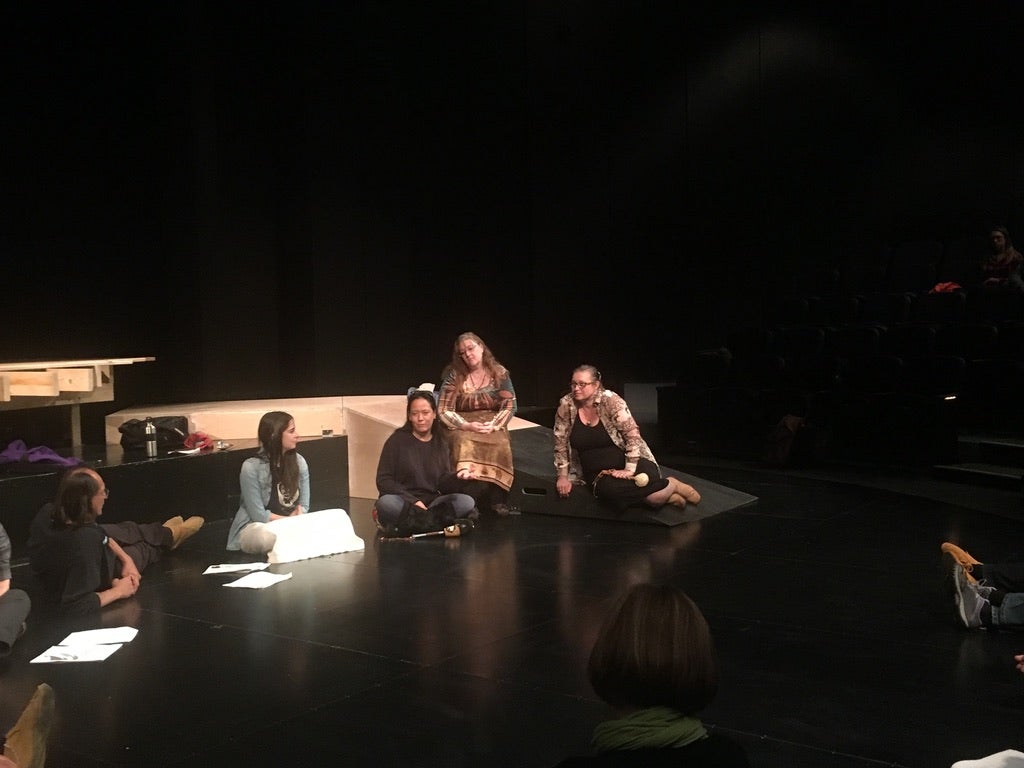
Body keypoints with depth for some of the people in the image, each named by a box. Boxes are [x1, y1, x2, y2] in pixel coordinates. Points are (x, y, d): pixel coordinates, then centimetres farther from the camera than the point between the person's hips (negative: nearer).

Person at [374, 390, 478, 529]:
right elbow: (383, 481, -4)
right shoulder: (397, 440, 2)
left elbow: (443, 485, 7)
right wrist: (413, 501, -15)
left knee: (467, 502, -23)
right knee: (386, 503, -37)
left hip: (433, 502, 3)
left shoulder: (442, 443, 12)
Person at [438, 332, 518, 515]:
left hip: (493, 425, 1)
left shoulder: (499, 373, 3)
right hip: (462, 426, -1)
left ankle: (497, 500, -25)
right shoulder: (454, 375, -1)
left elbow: (509, 405, 0)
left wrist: (493, 425, -16)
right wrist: (466, 426, -18)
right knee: (464, 444, -35)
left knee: (501, 445, -32)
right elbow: (444, 411, -3)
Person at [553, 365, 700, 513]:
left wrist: (629, 469, -21)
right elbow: (561, 443, 4)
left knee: (645, 477, -36)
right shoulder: (566, 405, -4)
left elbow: (632, 434, -14)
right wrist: (563, 476, -1)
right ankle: (665, 494, -16)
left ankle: (671, 485, -4)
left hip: (624, 463, -2)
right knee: (610, 490, -34)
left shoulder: (610, 400, -11)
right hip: (599, 474, 2)